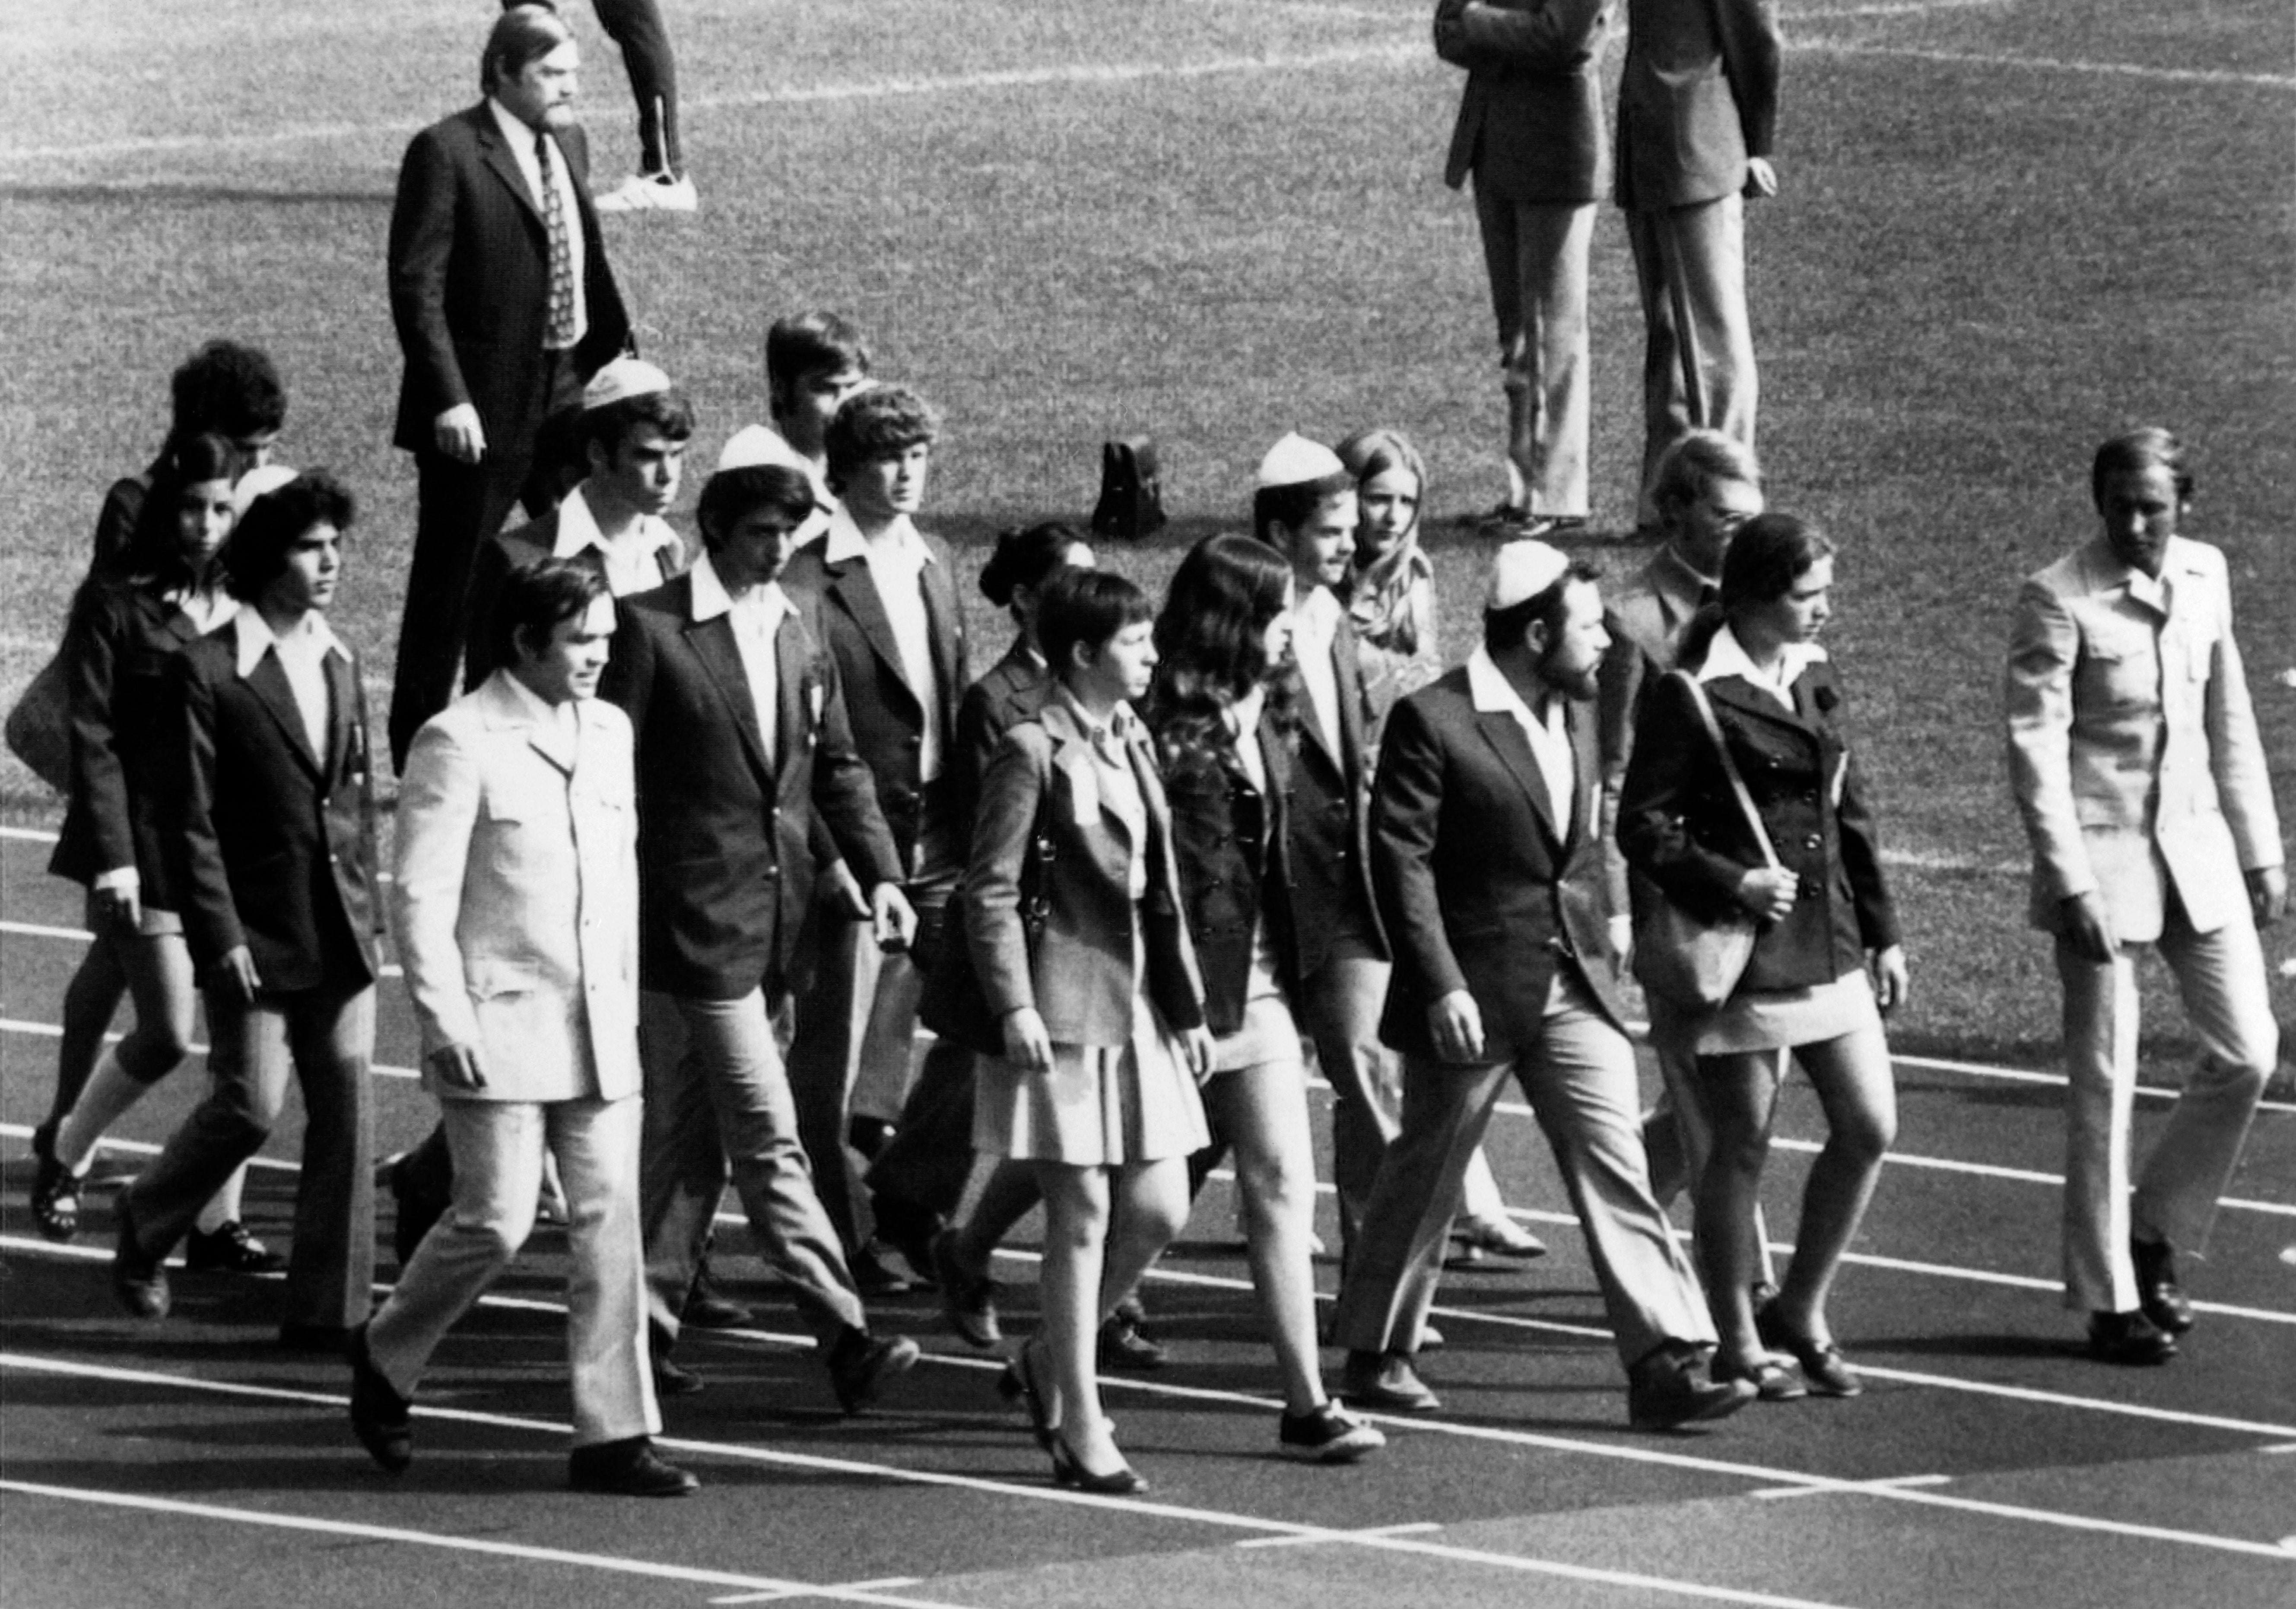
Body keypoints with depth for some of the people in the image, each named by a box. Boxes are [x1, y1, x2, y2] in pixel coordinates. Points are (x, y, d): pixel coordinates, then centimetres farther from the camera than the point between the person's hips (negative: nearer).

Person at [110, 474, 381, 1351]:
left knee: (347, 1114, 1)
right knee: (250, 1107, -5)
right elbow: (188, 822, -11)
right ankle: (145, 1224, 22)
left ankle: (329, 1311, 6)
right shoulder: (207, 671, -10)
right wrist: (221, 939, -15)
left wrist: (368, 915, 12)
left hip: (340, 938, 6)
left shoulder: (339, 664, 11)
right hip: (255, 937, -6)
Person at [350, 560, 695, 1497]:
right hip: (498, 1029, -6)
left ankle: (614, 1435, 3)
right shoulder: (459, 742, -10)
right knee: (497, 1223, -5)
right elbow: (421, 893, -11)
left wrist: (625, 999, 16)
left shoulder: (608, 733, 11)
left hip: (598, 1031, 6)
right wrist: (446, 1026, -15)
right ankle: (384, 1361, 19)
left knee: (611, 1224, 1)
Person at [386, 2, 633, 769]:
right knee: (449, 590, 3)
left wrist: (616, 354, 15)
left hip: (567, 393, 7)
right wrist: (449, 399, -21)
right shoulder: (446, 153, -13)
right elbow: (417, 287, -16)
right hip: (481, 410, -7)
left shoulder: (568, 144, 11)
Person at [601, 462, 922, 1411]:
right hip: (695, 913, -7)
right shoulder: (651, 630, -8)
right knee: (766, 1135, -9)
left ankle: (646, 1322, 22)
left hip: (772, 915, 7)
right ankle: (843, 1339, -14)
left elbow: (837, 765, 17)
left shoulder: (798, 633, 13)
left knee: (689, 1135, 14)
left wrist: (879, 872, 5)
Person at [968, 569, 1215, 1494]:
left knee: (1158, 1210, 4)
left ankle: (1051, 1361, 25)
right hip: (1067, 1009, -8)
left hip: (1139, 1005, 8)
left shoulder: (1133, 746, 14)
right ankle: (1080, 1430, 2)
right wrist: (1015, 1008, -19)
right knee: (1082, 1217, -4)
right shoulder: (1034, 753, -9)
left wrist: (1187, 1005, 16)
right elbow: (991, 893, -12)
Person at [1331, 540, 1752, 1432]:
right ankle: (1375, 1352, 24)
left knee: (1614, 1165, -5)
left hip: (1573, 985, 6)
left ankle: (1667, 1361, -10)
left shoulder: (1573, 719, 11)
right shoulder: (1433, 722, -13)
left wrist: (1601, 952, 16)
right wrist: (1442, 987, -21)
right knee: (1425, 1176, 8)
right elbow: (1401, 862, -16)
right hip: (1474, 989, -6)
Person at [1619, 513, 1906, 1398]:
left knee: (1869, 1126, 4)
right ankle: (1737, 1343, 15)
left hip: (1826, 939, 7)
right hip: (1736, 953, -7)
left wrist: (1883, 931, 16)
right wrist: (1734, 883, -20)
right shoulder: (1689, 695, -11)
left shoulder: (1815, 678, 11)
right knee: (1741, 1147, 2)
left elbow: (1852, 811, 17)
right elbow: (1643, 827, -11)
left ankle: (1800, 1311, 20)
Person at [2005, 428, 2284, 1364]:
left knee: (2248, 1050, 3)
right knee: (2104, 1082, -1)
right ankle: (2110, 1301, 6)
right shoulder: (2058, 601, -12)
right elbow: (2035, 749, -16)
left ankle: (2155, 1234, 22)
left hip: (2196, 849, 6)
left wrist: (2260, 852, 14)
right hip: (2103, 856, -6)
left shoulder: (2203, 577, 6)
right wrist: (2071, 886, -21)